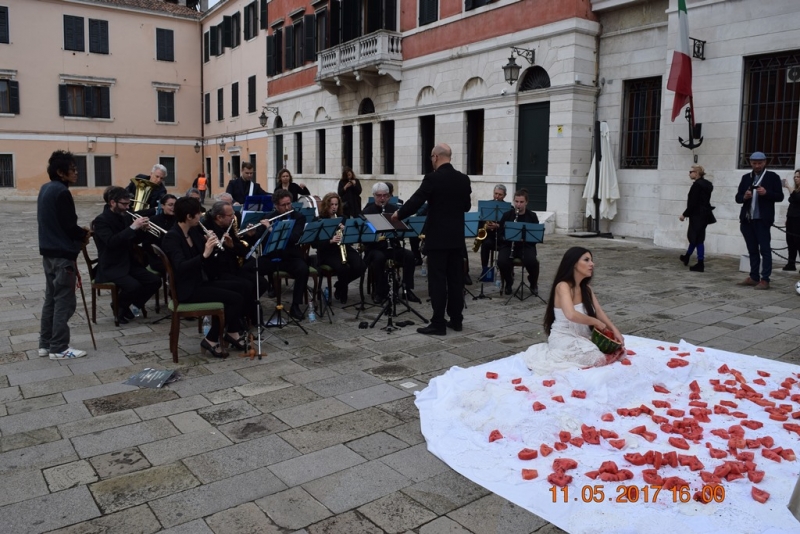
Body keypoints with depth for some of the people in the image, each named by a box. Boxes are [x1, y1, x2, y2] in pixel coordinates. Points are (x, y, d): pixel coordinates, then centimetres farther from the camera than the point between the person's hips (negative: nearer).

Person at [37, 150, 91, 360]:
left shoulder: (45, 189, 12)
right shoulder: (62, 192, -17)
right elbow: (69, 226, -18)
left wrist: (78, 232, 11)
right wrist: (85, 234, 0)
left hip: (48, 251, 10)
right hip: (62, 254, -10)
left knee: (51, 299, 15)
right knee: (64, 301, -3)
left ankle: (45, 344, 21)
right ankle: (59, 348, 2)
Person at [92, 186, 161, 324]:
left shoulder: (125, 217, 10)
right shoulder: (101, 220, -12)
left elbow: (135, 240, 15)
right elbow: (111, 242, -28)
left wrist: (142, 230, -6)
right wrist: (132, 227, -31)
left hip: (129, 263, 8)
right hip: (111, 267, -7)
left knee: (155, 281, -10)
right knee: (134, 286, -31)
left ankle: (127, 305, 7)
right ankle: (118, 306, 1)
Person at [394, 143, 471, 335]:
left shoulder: (432, 178, -13)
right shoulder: (463, 179, 6)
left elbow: (415, 202, -12)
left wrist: (398, 214, 5)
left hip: (438, 237, -6)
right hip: (457, 237, 6)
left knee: (437, 280, -2)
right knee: (456, 279, 11)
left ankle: (438, 323, 0)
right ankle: (456, 320, 18)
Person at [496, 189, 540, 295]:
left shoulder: (532, 216, 3)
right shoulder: (507, 215, 4)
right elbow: (500, 233, 5)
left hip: (526, 245, -1)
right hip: (508, 245, 1)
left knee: (532, 262, -32)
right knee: (502, 262, -31)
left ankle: (533, 284, 2)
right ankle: (508, 284, 2)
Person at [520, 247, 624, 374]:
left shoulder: (586, 288, 8)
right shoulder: (563, 286, -20)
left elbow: (599, 312, 4)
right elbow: (571, 315, -34)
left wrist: (615, 330, -10)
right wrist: (596, 322, -22)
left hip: (581, 337, 9)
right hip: (563, 339, -9)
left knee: (613, 349, -3)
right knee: (599, 358, -20)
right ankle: (557, 357, -1)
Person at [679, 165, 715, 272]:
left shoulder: (697, 184, -16)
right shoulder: (706, 184, 12)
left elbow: (693, 203, -20)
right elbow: (702, 200, 15)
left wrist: (684, 214, -14)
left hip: (697, 215, -9)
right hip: (704, 214, 9)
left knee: (697, 238, -3)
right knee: (694, 236, 21)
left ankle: (700, 264, 1)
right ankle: (687, 257, 36)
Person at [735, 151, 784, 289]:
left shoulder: (773, 177, 1)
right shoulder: (746, 178, 14)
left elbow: (780, 196, -3)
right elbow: (738, 198, 11)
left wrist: (766, 193, -20)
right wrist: (744, 197, -11)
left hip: (762, 220, -5)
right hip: (747, 220, 5)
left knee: (765, 249, -3)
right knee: (752, 250, 10)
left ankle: (765, 280, -2)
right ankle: (754, 277, 16)